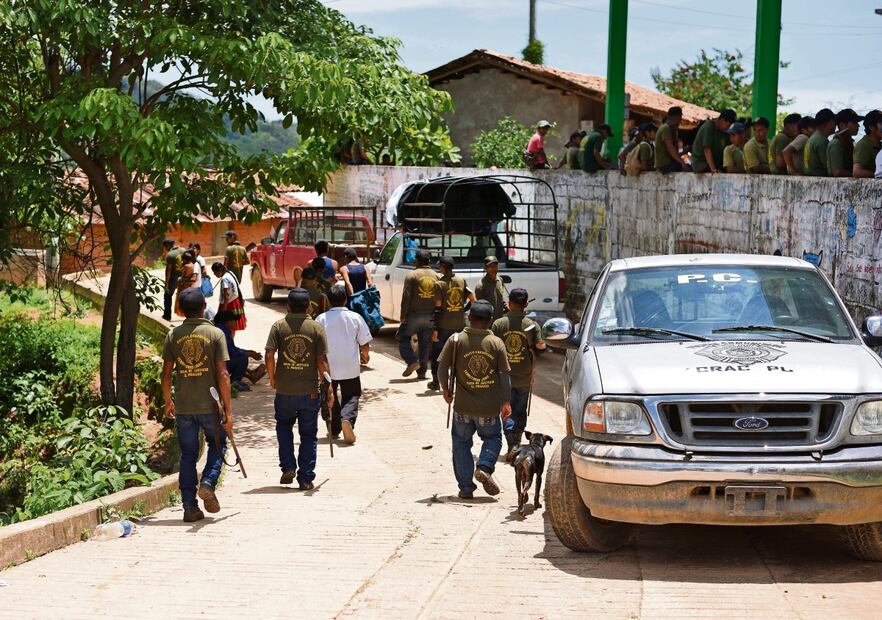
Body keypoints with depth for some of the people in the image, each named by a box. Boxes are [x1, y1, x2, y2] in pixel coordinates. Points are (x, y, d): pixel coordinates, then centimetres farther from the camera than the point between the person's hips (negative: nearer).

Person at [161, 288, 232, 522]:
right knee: (217, 445, 20)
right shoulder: (215, 334, -6)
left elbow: (166, 373, 3)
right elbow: (222, 375, -10)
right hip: (210, 405, -2)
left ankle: (190, 507, 8)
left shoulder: (173, 335, 1)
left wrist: (168, 402, 19)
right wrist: (228, 410, -7)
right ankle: (208, 484, -3)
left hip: (183, 406, 2)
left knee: (188, 456, 10)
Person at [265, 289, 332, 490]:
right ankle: (306, 479, 9)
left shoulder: (279, 326, -4)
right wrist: (328, 389, 1)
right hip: (310, 391, 0)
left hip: (284, 390, 0)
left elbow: (269, 355, -10)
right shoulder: (316, 328, -3)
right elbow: (322, 360, -5)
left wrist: (272, 378, 8)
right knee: (308, 435, 9)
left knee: (284, 426, 23)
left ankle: (288, 467, 10)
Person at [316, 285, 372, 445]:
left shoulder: (321, 319, -6)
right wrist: (365, 355, 20)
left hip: (328, 367, 0)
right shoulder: (355, 318, -5)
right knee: (351, 396, 10)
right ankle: (347, 419, -17)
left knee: (330, 398, 17)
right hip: (350, 367, 0)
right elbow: (365, 343, -1)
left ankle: (334, 429, 20)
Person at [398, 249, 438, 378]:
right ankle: (422, 371, 12)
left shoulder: (412, 275, -9)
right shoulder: (436, 276, 6)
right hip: (430, 317, 4)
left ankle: (412, 361, -7)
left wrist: (403, 316, -8)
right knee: (425, 344, 11)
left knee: (403, 338, 10)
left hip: (414, 315, -4)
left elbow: (406, 296, -13)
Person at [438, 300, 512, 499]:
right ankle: (484, 467, -5)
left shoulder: (456, 340, -5)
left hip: (463, 406, 0)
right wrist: (506, 402, -1)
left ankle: (466, 488, 11)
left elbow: (442, 367, -6)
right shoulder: (497, 343, -4)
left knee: (461, 444, 14)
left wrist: (446, 390, 10)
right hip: (489, 408, 0)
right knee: (493, 438, 22)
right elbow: (505, 375, -6)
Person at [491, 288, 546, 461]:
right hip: (525, 377, 1)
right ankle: (516, 443, 16)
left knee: (508, 412, 4)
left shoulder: (498, 324, -7)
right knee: (520, 412, 16)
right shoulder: (532, 325, -8)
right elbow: (540, 346, -10)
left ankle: (511, 446, -11)